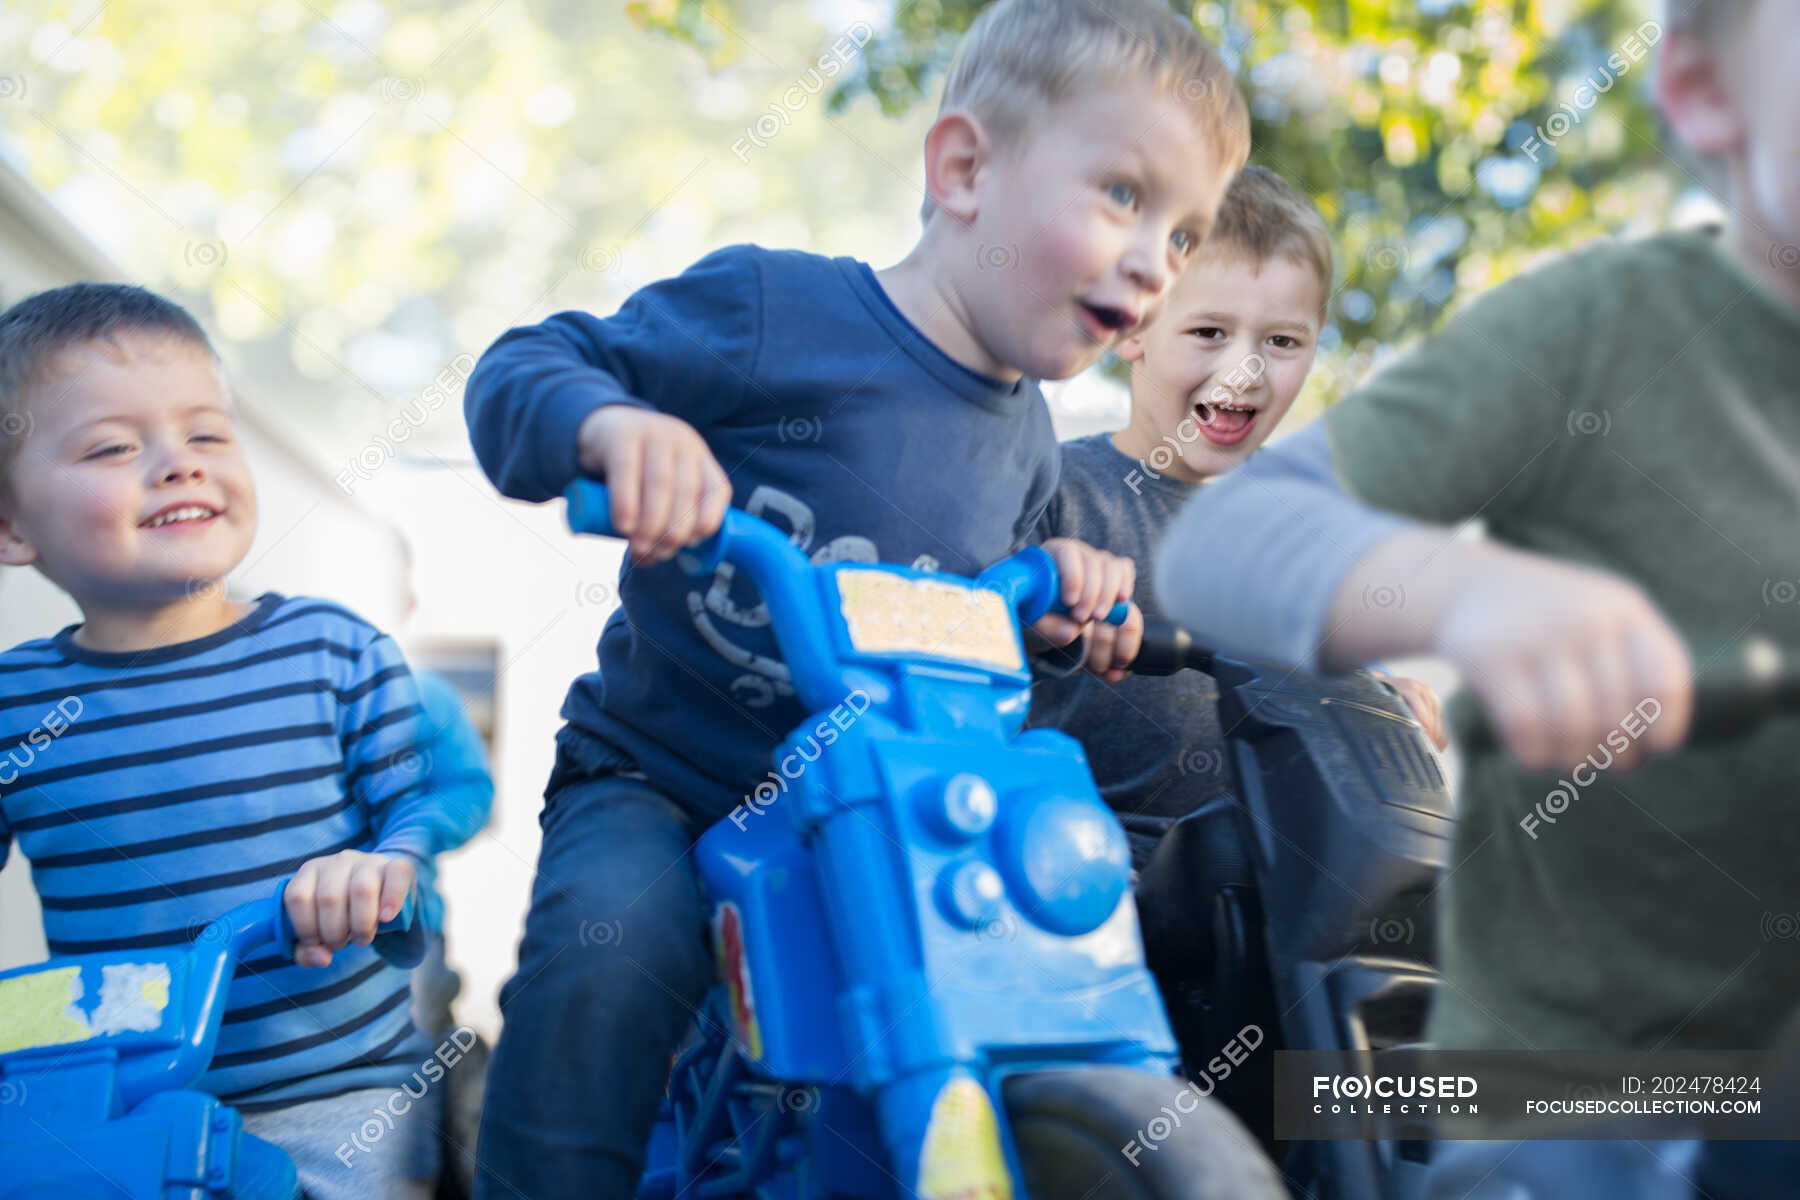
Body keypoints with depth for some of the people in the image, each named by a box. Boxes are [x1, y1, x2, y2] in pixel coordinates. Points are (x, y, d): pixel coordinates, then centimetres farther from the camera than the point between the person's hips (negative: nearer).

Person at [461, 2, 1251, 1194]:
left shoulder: (1021, 442, 6)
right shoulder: (773, 310, -16)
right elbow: (521, 369, -13)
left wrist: (1050, 585, -1)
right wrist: (612, 424, -37)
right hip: (657, 779, -5)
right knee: (607, 950, -32)